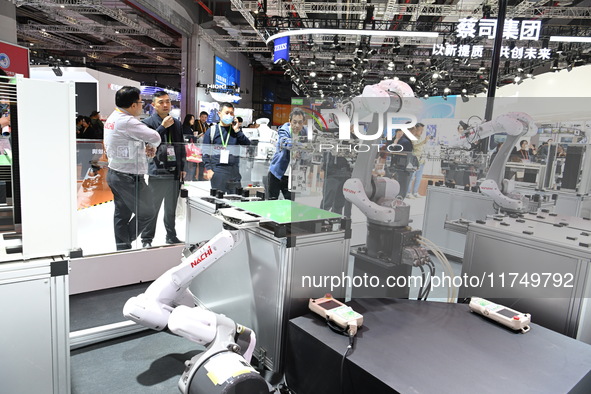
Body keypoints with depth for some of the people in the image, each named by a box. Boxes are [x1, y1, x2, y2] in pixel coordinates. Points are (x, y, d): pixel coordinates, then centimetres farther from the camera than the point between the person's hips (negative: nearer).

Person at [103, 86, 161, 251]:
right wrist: (152, 146, 1)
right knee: (146, 212, 2)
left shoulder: (112, 118, 12)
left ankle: (122, 248, 26)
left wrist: (145, 148, -1)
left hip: (114, 173, 10)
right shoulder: (127, 121, -21)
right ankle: (125, 244, 12)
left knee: (122, 213, 16)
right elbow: (154, 137, -22)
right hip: (129, 177, -10)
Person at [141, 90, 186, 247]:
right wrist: (163, 127, -17)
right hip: (157, 173, -5)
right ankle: (147, 239, 14)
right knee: (152, 208, 1)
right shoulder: (148, 122, -3)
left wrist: (182, 168, 14)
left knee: (171, 208, 16)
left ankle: (171, 236, 28)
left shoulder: (177, 123, 14)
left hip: (174, 172, 5)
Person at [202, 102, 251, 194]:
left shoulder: (236, 130, 12)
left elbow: (248, 145, -1)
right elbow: (205, 152, 2)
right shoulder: (211, 130, 5)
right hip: (217, 172, -2)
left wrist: (237, 131, -7)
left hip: (234, 172, 2)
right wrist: (208, 169, -8)